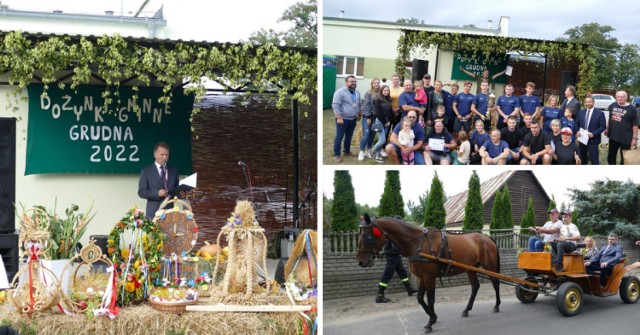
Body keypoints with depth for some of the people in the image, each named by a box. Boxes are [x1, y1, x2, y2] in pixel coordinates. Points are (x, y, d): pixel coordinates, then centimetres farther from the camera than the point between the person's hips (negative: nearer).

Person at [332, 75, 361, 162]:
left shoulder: (357, 93, 10)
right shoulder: (340, 92, -14)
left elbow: (359, 105, 21)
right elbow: (335, 105, -19)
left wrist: (359, 115, 18)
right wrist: (339, 118, -22)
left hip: (353, 119, 7)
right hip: (343, 119, -7)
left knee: (349, 136, 16)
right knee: (339, 137, -2)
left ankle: (347, 151, 30)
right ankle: (336, 155, 4)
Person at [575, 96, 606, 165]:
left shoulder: (599, 113, -5)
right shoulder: (581, 112, 10)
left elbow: (603, 126, -8)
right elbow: (577, 123, 14)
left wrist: (593, 134, -19)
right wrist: (577, 131, -6)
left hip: (593, 140, -5)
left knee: (594, 159, -4)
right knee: (582, 159, 15)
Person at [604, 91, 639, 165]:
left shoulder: (631, 109, -10)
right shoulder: (612, 106, 3)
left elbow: (635, 125, -10)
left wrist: (635, 138, -12)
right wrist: (607, 129, 20)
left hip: (626, 139, -5)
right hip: (613, 137, 5)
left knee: (624, 159, 5)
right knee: (611, 156, 15)